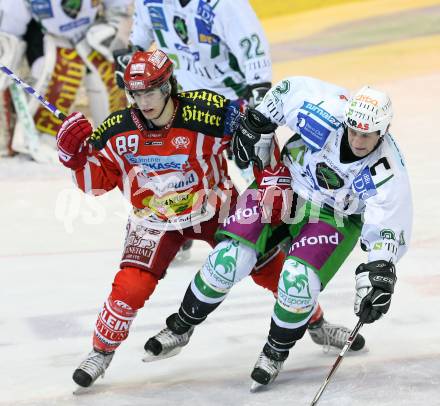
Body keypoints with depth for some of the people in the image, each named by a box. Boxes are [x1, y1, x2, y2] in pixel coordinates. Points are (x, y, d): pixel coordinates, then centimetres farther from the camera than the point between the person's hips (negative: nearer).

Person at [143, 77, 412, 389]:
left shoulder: (387, 173, -29)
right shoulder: (326, 109, -28)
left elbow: (389, 231, -28)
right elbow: (291, 88, -8)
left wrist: (379, 274, -41)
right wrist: (256, 123, -6)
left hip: (335, 217, -1)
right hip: (284, 184, 1)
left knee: (299, 280, -23)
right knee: (229, 258, -10)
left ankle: (276, 352, 7)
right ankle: (181, 326, 15)